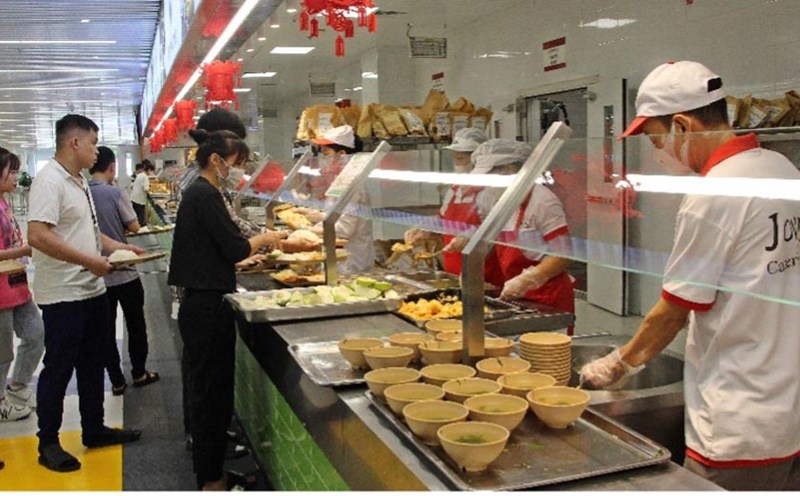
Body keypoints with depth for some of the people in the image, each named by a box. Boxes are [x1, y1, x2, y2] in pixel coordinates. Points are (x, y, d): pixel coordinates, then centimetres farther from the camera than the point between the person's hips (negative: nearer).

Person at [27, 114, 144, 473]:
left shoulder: (79, 182, 14)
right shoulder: (50, 181, -17)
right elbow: (38, 236, -27)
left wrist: (119, 247, 13)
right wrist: (90, 261, -24)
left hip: (91, 291, 10)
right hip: (63, 295, -10)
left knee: (92, 365, 18)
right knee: (58, 370, 3)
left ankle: (94, 430, 31)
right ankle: (48, 444, 17)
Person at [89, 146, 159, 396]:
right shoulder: (116, 193, -14)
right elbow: (134, 226, -9)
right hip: (123, 272, -3)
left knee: (107, 329, 10)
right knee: (135, 324, 13)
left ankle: (117, 381, 15)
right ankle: (139, 374, 23)